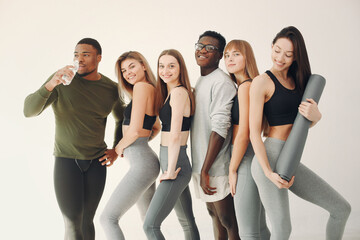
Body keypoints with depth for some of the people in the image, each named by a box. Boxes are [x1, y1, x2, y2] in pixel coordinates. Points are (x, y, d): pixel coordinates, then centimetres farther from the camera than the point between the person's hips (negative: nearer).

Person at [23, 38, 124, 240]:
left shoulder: (112, 88, 2)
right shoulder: (62, 81, -8)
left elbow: (122, 119, 21)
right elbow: (29, 111, -16)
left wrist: (117, 150, 10)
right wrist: (50, 85, -31)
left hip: (96, 162, 3)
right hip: (66, 160, -3)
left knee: (87, 220, 8)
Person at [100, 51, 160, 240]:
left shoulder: (141, 87, -13)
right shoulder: (152, 90, 14)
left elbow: (134, 130, -20)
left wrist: (119, 148, -1)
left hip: (141, 164, -10)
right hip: (148, 161, 10)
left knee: (108, 218, -8)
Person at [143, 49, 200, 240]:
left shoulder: (179, 92, -15)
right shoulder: (167, 92, 14)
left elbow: (175, 135, -21)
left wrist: (171, 170, -18)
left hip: (175, 163, -10)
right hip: (168, 161, 10)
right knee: (187, 222, 17)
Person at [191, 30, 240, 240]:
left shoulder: (222, 82, -15)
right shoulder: (200, 82, 15)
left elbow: (220, 129, -22)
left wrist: (205, 170, -22)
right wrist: (201, 169, 16)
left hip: (216, 167, -9)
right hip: (201, 164, 9)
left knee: (228, 220, -1)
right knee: (213, 213, 19)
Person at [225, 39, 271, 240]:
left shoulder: (245, 87, -14)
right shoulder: (248, 86, 15)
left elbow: (243, 134, -17)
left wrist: (232, 170, -11)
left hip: (246, 158, -10)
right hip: (254, 157, 10)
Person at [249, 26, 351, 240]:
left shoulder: (297, 81, 13)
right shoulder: (262, 81, -7)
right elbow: (254, 132, -11)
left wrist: (316, 116, -11)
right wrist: (269, 173, -19)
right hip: (269, 158, -7)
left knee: (342, 209, 9)